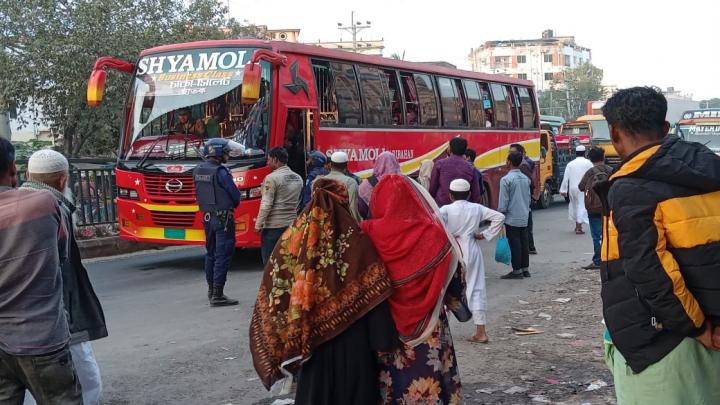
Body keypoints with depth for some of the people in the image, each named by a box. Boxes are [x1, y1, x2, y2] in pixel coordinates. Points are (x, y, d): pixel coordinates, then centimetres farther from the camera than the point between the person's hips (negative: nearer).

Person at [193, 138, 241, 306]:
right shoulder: (220, 172, -17)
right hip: (223, 218, -8)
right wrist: (230, 206, 8)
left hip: (207, 217, 8)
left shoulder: (197, 171, 6)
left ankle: (211, 290, 29)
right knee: (223, 256, -4)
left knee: (211, 254, 19)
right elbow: (236, 196, -11)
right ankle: (217, 295, -5)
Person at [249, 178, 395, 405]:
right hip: (353, 341, -3)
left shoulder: (293, 238, -2)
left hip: (310, 340, 3)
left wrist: (290, 340, 9)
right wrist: (384, 341, -8)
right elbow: (375, 294, -13)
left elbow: (273, 290, 1)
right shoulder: (356, 240, -12)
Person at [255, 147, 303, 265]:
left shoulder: (272, 178, -12)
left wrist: (258, 225, -10)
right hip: (292, 224, 7)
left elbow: (266, 204, -15)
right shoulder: (298, 178, 10)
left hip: (273, 225, -7)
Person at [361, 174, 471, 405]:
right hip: (426, 331, -2)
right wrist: (461, 307, 13)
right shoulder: (433, 236, -12)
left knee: (390, 384, 15)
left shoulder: (367, 233, -10)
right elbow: (453, 280, -2)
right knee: (427, 382, 11)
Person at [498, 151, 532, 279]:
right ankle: (525, 269, 17)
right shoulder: (525, 179, 7)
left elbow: (503, 202, -13)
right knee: (524, 243, 11)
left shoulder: (506, 179, -14)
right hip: (524, 218, 7)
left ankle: (517, 271, 1)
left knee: (514, 244, -2)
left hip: (511, 218, -7)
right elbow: (528, 198, 14)